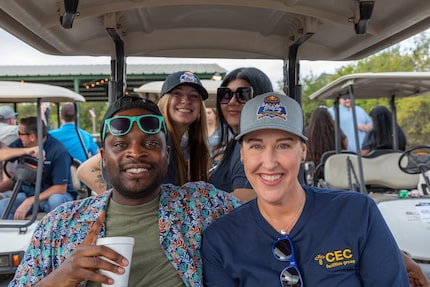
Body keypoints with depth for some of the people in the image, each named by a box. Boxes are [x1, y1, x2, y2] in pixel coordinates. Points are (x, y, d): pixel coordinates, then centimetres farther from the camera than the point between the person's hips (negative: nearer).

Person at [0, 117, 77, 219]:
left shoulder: (58, 151, -18)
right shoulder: (22, 144, 2)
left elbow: (60, 188, -20)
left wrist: (30, 201, -25)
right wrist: (26, 151, -29)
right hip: (27, 193, 4)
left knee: (56, 200, -38)